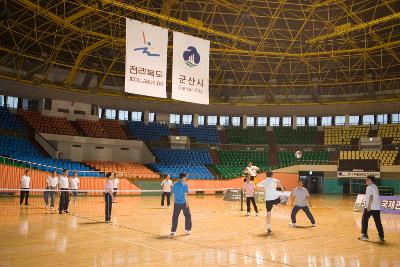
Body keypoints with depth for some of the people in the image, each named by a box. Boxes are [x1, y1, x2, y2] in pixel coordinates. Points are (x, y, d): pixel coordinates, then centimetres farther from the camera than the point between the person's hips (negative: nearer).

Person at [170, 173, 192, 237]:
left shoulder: (175, 184, 8)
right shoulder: (184, 184, -7)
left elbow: (173, 194, 11)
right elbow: (185, 194, -13)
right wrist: (187, 202, -10)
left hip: (176, 203, 4)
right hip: (183, 203, -4)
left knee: (175, 217, 6)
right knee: (187, 216, 12)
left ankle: (173, 231, 4)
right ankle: (187, 230, 16)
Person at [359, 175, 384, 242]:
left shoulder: (369, 187, -9)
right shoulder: (375, 187, 16)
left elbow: (371, 197, -21)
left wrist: (369, 205, -27)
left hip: (370, 207, -7)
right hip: (377, 208, 7)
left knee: (364, 221, 4)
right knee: (378, 223, 9)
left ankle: (364, 235, 5)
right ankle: (382, 237, 9)